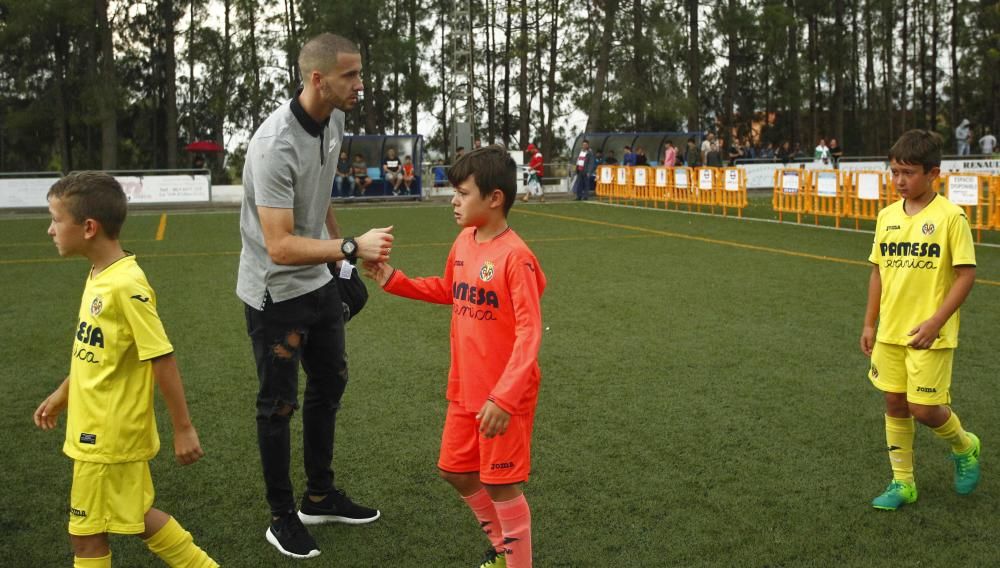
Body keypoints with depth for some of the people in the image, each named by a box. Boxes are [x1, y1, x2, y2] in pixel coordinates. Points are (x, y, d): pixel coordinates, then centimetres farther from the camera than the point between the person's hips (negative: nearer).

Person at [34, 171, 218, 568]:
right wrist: (62, 394, 24)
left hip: (109, 436, -8)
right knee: (135, 516, 20)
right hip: (100, 430, 8)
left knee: (86, 531, 6)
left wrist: (183, 428, -17)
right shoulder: (99, 276, 4)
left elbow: (162, 359, -21)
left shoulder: (126, 286, -24)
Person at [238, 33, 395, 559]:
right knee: (279, 404, 3)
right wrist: (352, 247, -37)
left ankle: (320, 497, 35)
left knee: (329, 385, 18)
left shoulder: (333, 121, -2)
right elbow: (280, 246, -32)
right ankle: (282, 517, 21)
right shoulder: (276, 144, -29)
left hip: (319, 281, 9)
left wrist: (340, 249, 19)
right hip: (276, 293, -9)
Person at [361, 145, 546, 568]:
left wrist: (504, 397, -29)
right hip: (465, 389, 9)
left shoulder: (515, 256, -21)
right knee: (456, 471, 18)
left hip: (504, 396, -8)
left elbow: (529, 332, -23)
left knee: (501, 484, 1)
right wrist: (393, 280, 11)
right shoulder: (463, 243, 3)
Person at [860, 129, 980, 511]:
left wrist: (935, 322, -18)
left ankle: (964, 446, 28)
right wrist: (869, 323, 10)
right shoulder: (887, 216, 5)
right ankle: (902, 483, 23)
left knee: (923, 408, -5)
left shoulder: (950, 216, -12)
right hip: (890, 332, 5)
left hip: (930, 335, -5)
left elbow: (966, 274, -12)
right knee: (895, 404, 10)